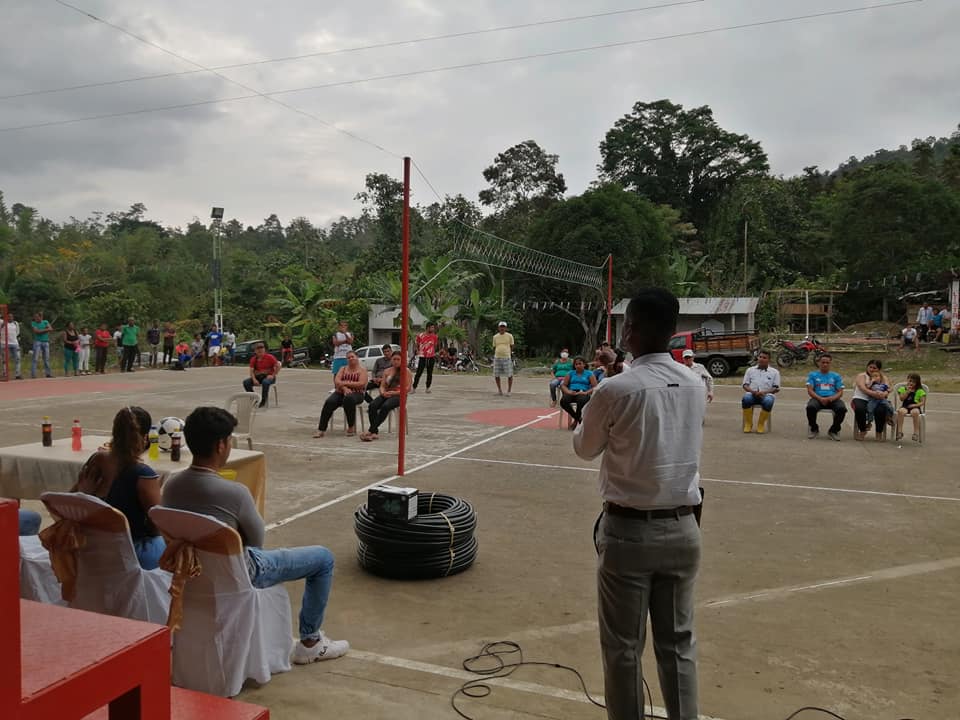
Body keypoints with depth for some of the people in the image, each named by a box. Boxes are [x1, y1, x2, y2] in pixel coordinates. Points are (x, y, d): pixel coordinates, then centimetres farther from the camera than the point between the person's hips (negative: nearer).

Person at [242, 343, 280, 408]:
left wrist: (273, 375, -15)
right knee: (246, 382, -20)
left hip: (268, 376, -4)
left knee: (265, 382, -40)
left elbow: (278, 366, -6)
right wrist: (254, 379, -19)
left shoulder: (270, 357, -5)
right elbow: (251, 371, -1)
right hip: (258, 376, 4)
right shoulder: (253, 359, 5)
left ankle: (263, 401, -23)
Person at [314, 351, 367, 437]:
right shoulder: (343, 369, 20)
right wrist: (344, 388, -16)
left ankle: (351, 427, -23)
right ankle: (321, 429, -27)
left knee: (348, 399, -40)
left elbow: (361, 384, -9)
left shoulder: (362, 369, 7)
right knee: (329, 402, -27)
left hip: (356, 393, -4)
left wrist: (345, 383, -11)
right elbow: (336, 381, 4)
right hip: (341, 392, 4)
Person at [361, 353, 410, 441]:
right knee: (372, 405, -27)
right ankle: (375, 432, -31)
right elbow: (382, 386, 14)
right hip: (386, 395, 5)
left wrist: (395, 392, -16)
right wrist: (383, 392, -10)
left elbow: (408, 388, -4)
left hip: (399, 395, -5)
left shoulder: (406, 371, 5)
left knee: (385, 406, -35)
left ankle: (370, 430, -33)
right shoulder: (387, 371, 19)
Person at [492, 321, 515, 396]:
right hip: (497, 358, 2)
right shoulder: (495, 337, 8)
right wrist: (494, 356, 12)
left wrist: (511, 355, 4)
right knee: (496, 375, 4)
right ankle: (499, 390, 20)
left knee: (509, 375, -1)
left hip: (507, 358, -2)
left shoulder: (509, 336, 2)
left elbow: (512, 347, 8)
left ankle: (509, 391, 12)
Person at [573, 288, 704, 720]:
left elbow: (585, 449, 0)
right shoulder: (695, 386, 0)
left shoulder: (617, 390, -16)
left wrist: (597, 409, 19)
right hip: (682, 528, 5)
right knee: (678, 642, 17)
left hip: (628, 530, -5)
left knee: (623, 646, 10)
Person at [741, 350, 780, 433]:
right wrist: (752, 391, -9)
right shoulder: (750, 370, 21)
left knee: (768, 402, -38)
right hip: (752, 393, 1)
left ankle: (761, 424, -18)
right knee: (746, 399, -35)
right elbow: (745, 385, 13)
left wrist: (764, 392, -12)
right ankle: (748, 423, -19)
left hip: (767, 394, -1)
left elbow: (776, 388, 7)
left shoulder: (774, 372, 16)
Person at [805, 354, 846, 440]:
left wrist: (832, 398, -14)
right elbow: (810, 390, 2)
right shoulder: (813, 375, 14)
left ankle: (833, 430, -6)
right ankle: (814, 429, -6)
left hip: (833, 399, 1)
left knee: (842, 408, -33)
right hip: (817, 398, -1)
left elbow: (840, 392, 9)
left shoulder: (836, 376, 18)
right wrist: (820, 398, -17)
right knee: (810, 407, -36)